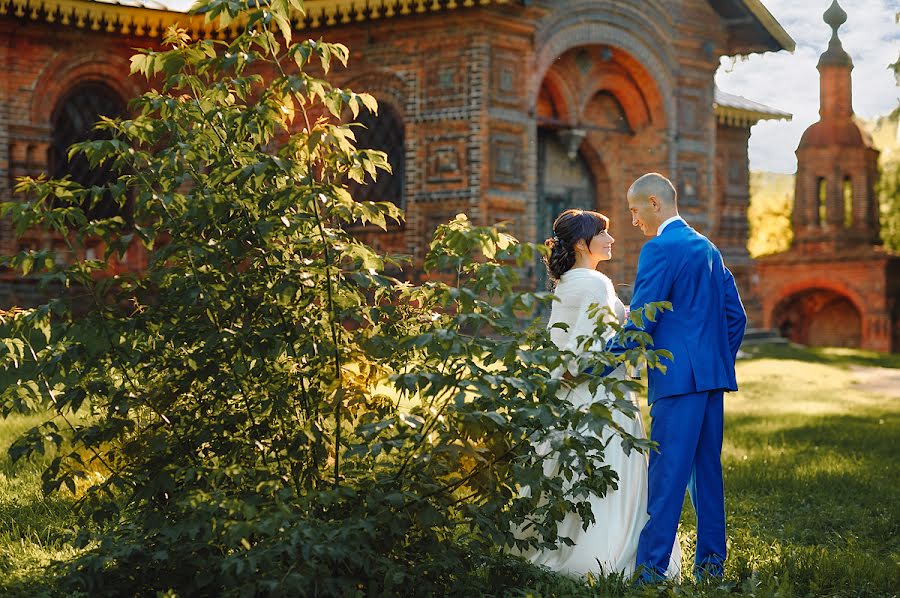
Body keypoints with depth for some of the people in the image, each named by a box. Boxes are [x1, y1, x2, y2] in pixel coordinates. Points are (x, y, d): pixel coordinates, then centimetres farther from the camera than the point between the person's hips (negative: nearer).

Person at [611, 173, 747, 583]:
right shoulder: (706, 247, 17)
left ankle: (650, 570, -7)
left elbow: (639, 323, -15)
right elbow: (736, 315, 18)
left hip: (678, 378, -9)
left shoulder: (660, 249, -10)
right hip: (713, 378, 9)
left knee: (666, 474, -8)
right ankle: (711, 563, 16)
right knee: (707, 469, 12)